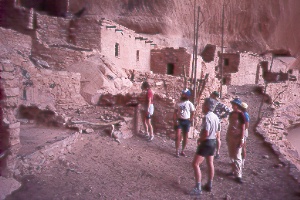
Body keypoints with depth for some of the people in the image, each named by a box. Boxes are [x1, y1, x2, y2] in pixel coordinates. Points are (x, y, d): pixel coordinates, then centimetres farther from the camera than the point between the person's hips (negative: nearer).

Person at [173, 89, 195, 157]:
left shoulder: (189, 104, -4)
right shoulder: (178, 103, 2)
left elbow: (192, 113, -1)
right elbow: (175, 112, 4)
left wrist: (190, 121, -8)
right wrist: (175, 120, -7)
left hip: (186, 121, -1)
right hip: (179, 120, 1)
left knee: (185, 137, 7)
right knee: (178, 136, -7)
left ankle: (182, 151, 20)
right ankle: (177, 151, 3)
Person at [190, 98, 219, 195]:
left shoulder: (206, 117, -22)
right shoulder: (215, 117, 6)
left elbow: (206, 133, -26)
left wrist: (199, 140, -11)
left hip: (206, 142, -9)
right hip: (213, 141, 9)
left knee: (195, 164, -6)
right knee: (210, 164, 18)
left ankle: (198, 188, -6)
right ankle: (209, 185, 29)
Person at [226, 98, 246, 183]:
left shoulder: (240, 114, -12)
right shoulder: (231, 113, 7)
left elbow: (243, 128, -12)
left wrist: (241, 139, -15)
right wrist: (227, 136, 14)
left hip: (237, 138, -7)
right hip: (230, 137, 7)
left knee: (237, 156, -3)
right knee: (231, 155, 14)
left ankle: (238, 175, 2)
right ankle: (233, 170, 27)